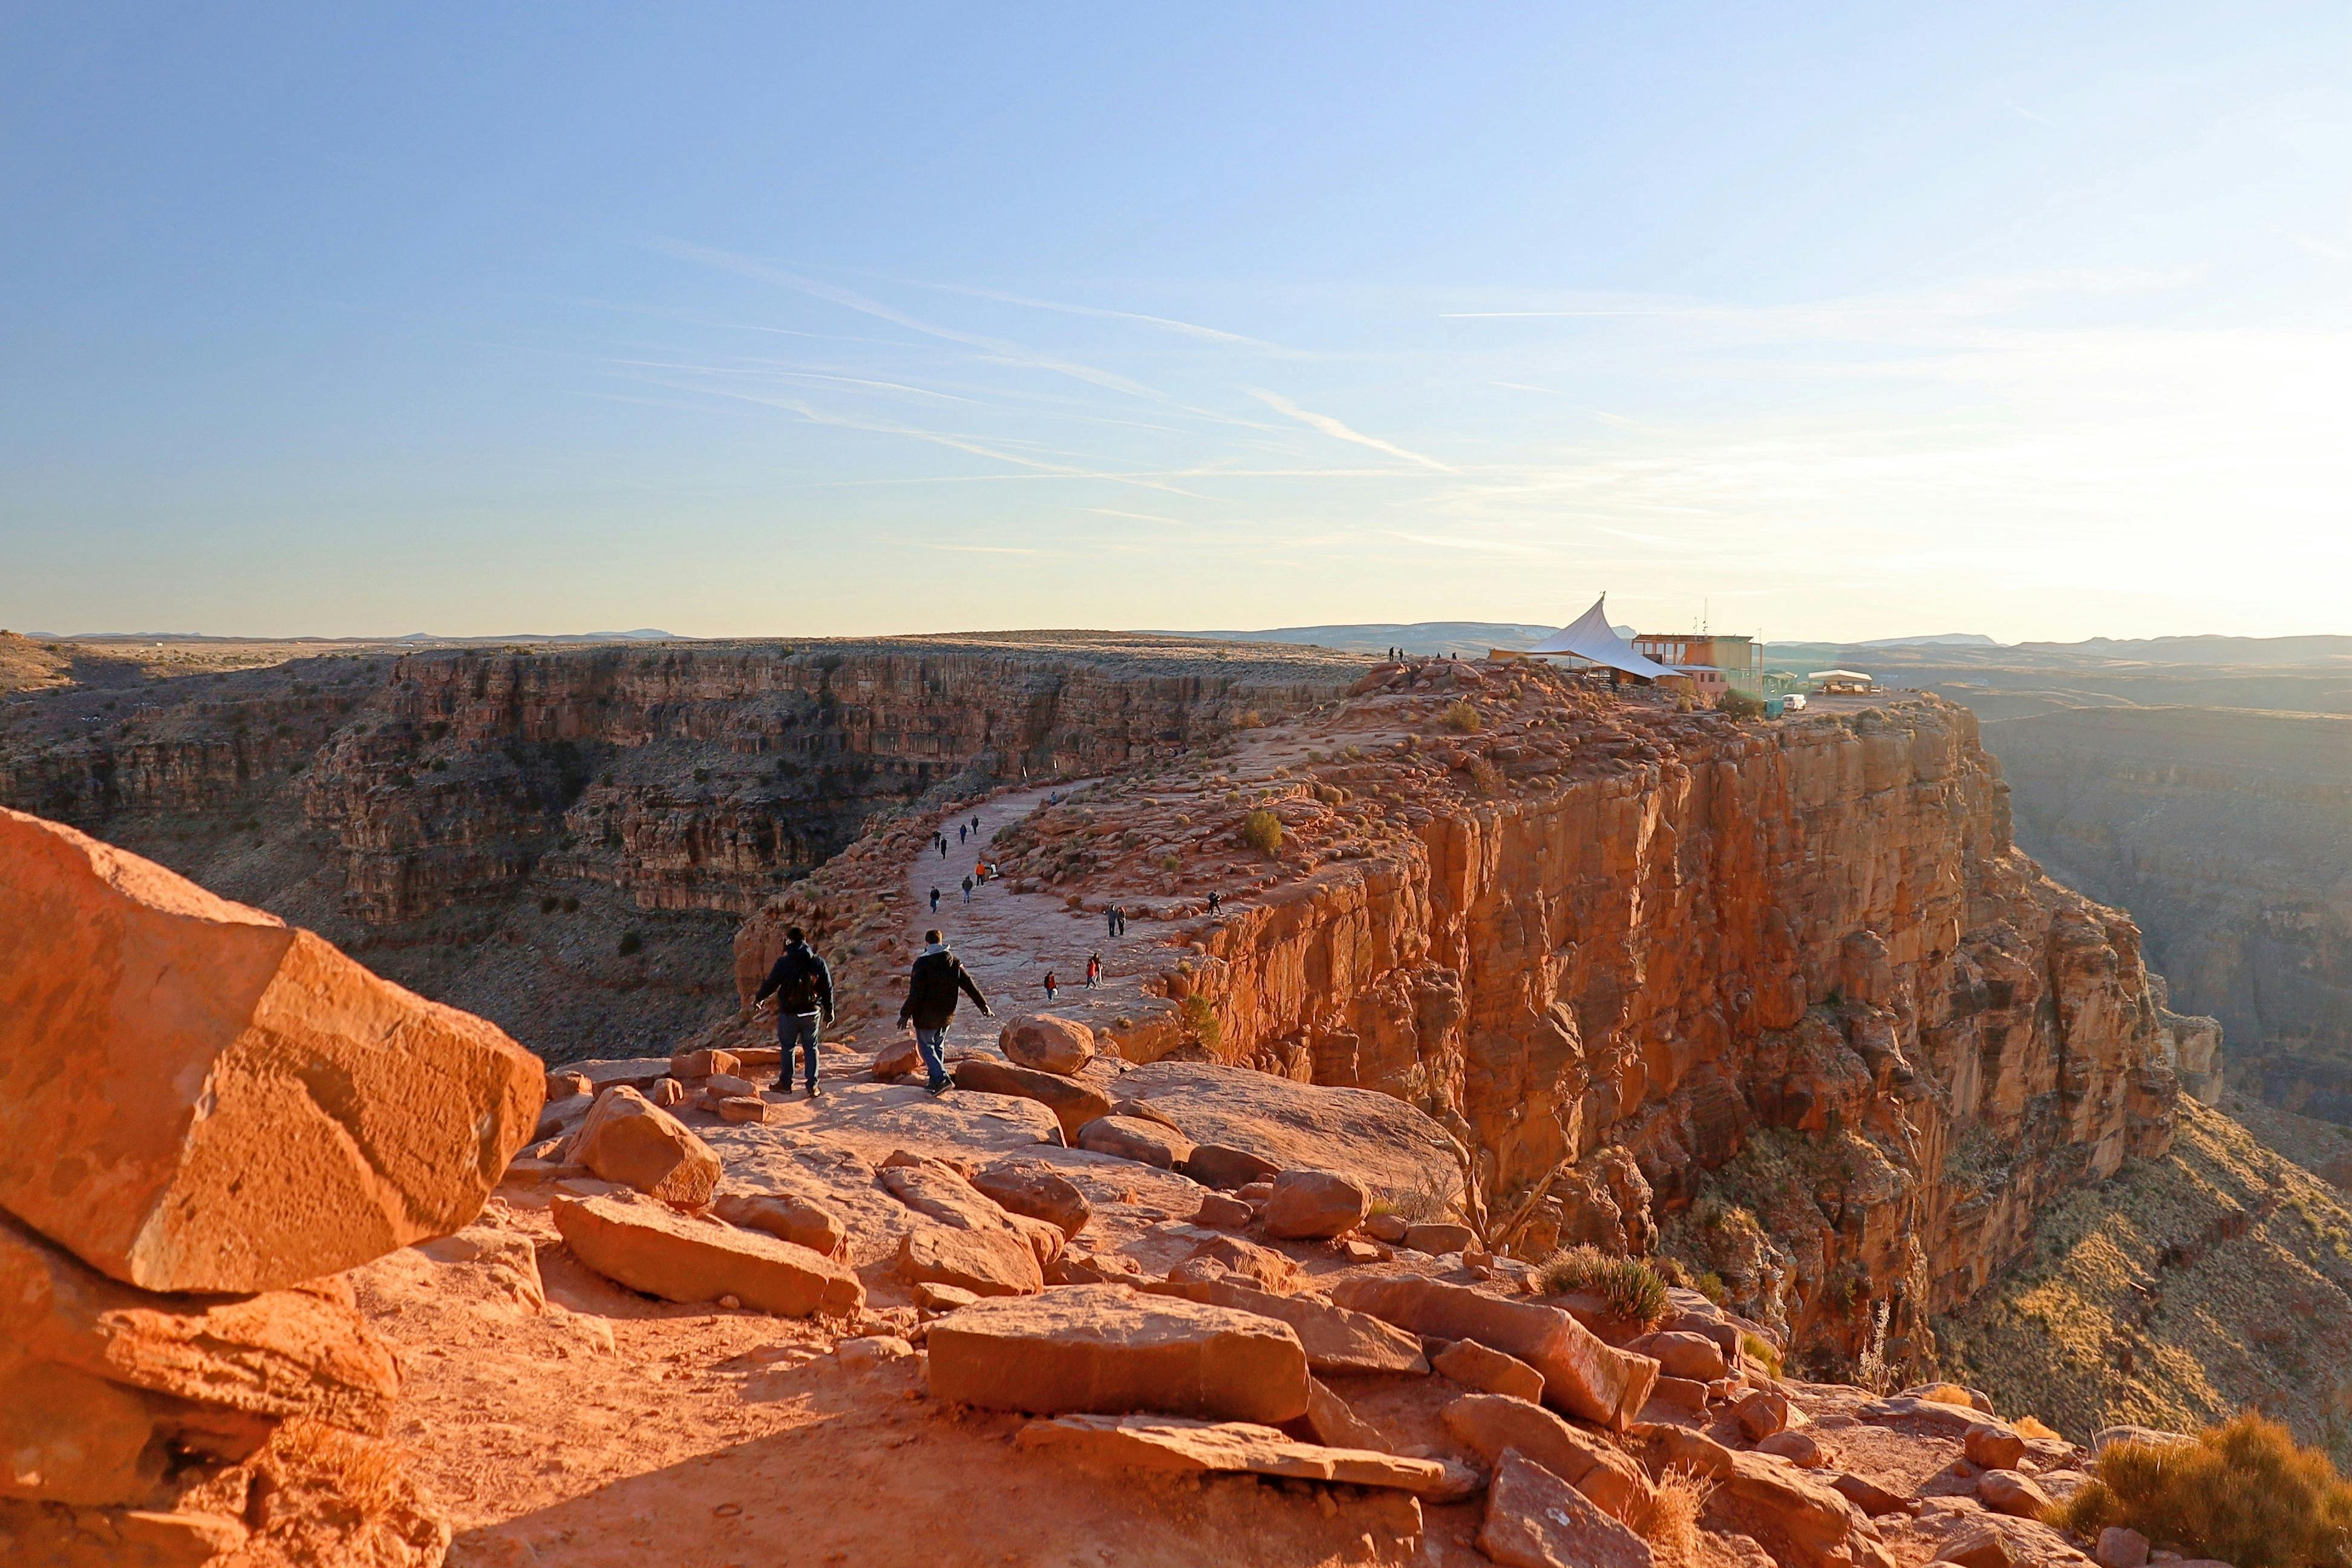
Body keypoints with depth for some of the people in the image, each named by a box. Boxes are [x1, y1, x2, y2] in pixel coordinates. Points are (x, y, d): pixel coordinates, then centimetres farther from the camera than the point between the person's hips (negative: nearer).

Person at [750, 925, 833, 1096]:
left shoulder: (784, 963, -12)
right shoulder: (818, 962, -3)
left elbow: (770, 984, -2)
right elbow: (828, 988, 3)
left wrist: (758, 999, 18)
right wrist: (829, 1010, 15)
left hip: (789, 1014, -2)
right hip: (812, 1013, 2)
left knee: (788, 1048, 13)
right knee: (811, 1048, 10)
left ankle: (785, 1084, 20)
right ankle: (813, 1086, 7)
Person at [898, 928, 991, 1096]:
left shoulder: (922, 963, -15)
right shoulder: (954, 962, 3)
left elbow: (915, 993, -18)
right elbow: (969, 985, 4)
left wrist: (905, 1014, -12)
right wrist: (983, 1005, 9)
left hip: (926, 1017, -6)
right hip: (946, 1016, 6)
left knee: (925, 1047, 4)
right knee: (938, 1048, 20)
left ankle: (941, 1078, -13)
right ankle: (935, 1082, 24)